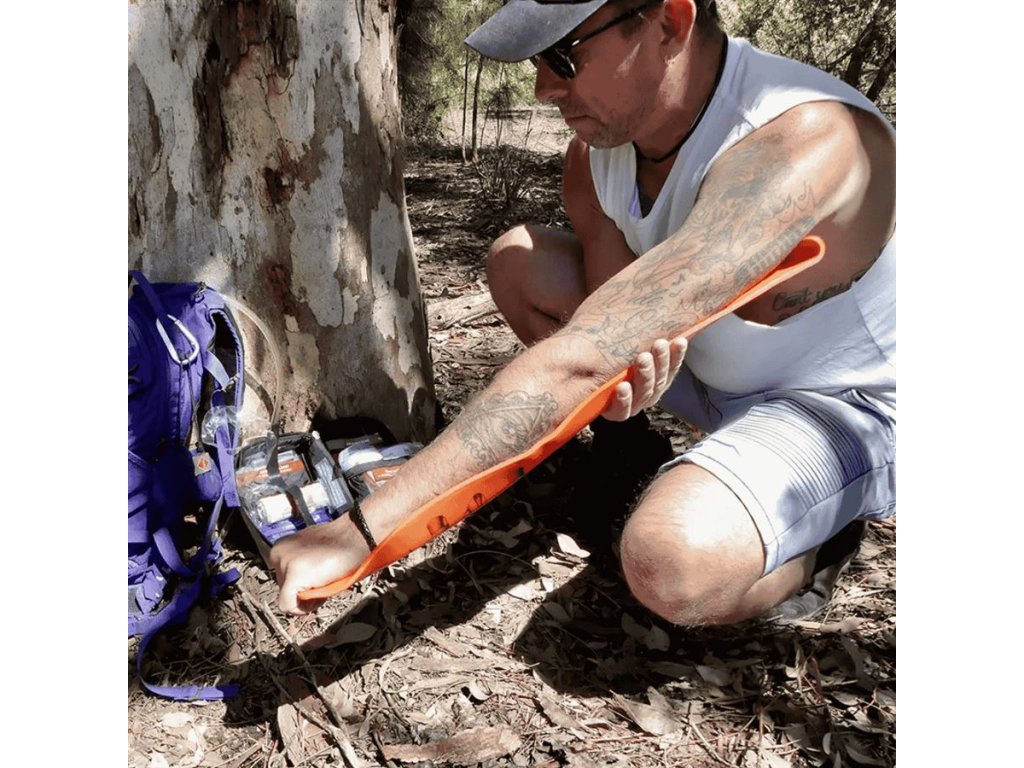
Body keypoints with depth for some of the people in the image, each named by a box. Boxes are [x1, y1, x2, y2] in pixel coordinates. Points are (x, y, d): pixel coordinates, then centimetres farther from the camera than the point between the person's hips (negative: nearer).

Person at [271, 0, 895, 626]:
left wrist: (360, 532, -42)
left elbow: (578, 360, -43)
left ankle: (813, 543, -2)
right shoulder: (599, 144, -9)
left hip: (855, 410, -7)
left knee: (670, 564, -37)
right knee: (518, 262, -3)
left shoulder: (802, 143, -35)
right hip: (713, 367, 7)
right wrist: (622, 389, -35)